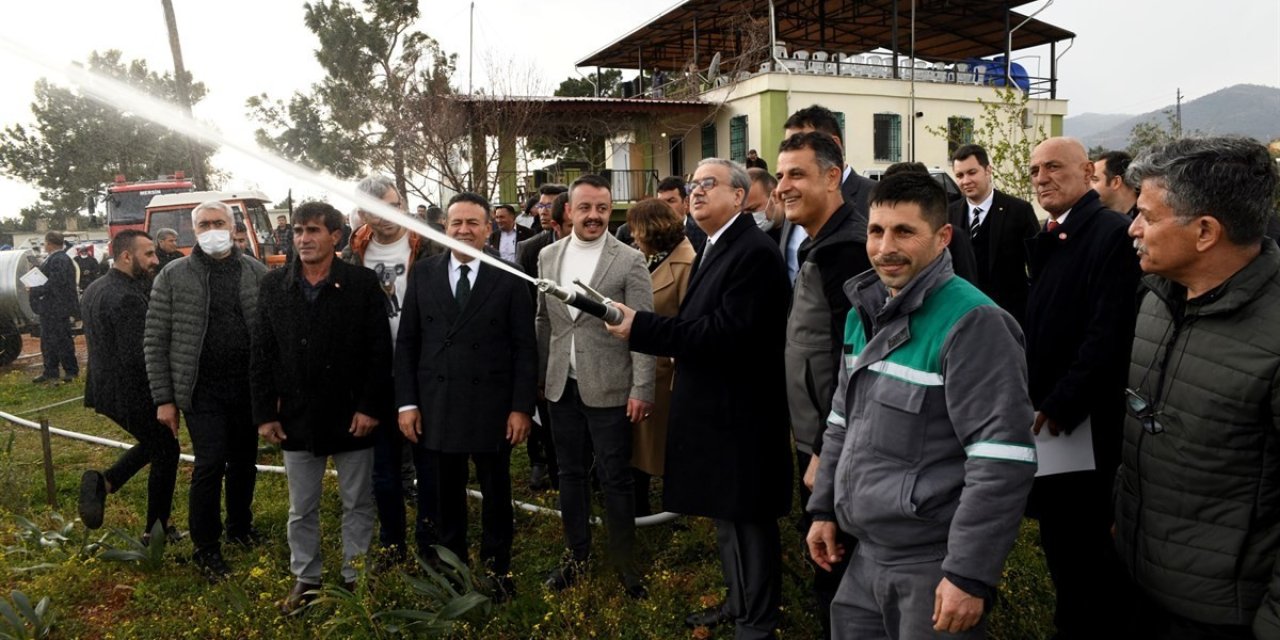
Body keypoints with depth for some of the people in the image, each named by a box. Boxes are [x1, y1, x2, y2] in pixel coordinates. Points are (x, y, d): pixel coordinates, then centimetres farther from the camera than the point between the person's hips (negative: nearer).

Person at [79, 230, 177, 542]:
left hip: (103, 388, 9)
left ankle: (103, 481, 9)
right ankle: (156, 529, 18)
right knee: (166, 453, 9)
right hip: (133, 395, -9)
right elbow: (137, 357, -27)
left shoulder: (93, 290, 8)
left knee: (152, 444, 27)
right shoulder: (128, 298, -23)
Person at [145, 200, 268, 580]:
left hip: (249, 388, 2)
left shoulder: (257, 273, 3)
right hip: (202, 392, -2)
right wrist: (163, 399, -4)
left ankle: (240, 527, 35)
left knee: (244, 463, 13)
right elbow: (155, 342, -1)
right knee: (210, 464, -6)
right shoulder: (173, 277, -1)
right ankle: (206, 548, 10)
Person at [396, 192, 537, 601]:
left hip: (492, 407, -2)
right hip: (435, 408, 2)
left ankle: (497, 568, 31)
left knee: (496, 494, 13)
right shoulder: (423, 274, 4)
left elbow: (525, 349, -4)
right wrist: (406, 402, -1)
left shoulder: (510, 278, -3)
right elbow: (406, 343, 5)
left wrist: (522, 407, -8)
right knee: (445, 498, 12)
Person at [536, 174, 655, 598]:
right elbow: (543, 320, 12)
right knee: (570, 474, 15)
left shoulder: (630, 261, -8)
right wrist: (539, 375, 10)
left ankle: (625, 563, 22)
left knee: (615, 479, 5)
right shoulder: (548, 256, 6)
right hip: (561, 386, 4)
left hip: (609, 388, -4)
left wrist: (642, 390, -13)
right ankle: (577, 554, 32)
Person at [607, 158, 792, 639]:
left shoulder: (755, 252, -19)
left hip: (740, 412, -10)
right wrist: (677, 351, -2)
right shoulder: (715, 248, 13)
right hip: (716, 407, 10)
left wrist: (641, 327, -26)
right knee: (725, 514, 22)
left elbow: (728, 331, -28)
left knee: (747, 519, 3)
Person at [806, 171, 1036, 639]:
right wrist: (824, 508, 14)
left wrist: (970, 575, -21)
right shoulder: (864, 312, 8)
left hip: (934, 564, -7)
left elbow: (1002, 462, -21)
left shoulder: (972, 323, -17)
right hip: (867, 552, 7)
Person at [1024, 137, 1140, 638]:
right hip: (1048, 419, 8)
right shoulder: (1048, 239, 12)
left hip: (1085, 424, -8)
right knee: (1061, 540, 18)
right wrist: (1032, 398, 9)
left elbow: (1109, 333, -21)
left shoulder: (1111, 233, -14)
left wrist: (1062, 405, -19)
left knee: (1087, 546, 3)